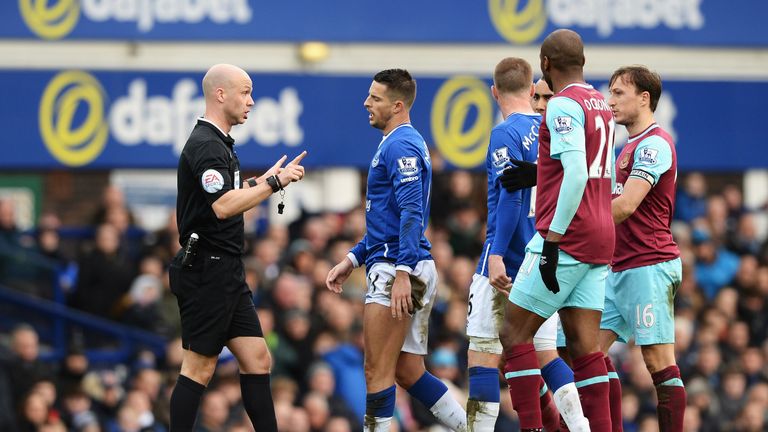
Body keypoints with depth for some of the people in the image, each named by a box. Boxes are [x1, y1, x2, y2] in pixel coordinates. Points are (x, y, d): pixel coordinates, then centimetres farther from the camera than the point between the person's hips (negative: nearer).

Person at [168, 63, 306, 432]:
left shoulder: (218, 143, 18)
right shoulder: (205, 145, -15)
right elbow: (223, 206, -27)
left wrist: (264, 181, 20)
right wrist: (273, 183, -24)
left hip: (226, 273, 10)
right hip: (207, 272, -10)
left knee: (257, 360, 7)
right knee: (199, 368, -5)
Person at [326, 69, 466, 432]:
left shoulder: (400, 146, -11)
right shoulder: (404, 143, 21)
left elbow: (411, 212, -22)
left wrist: (402, 272, -28)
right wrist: (353, 259, 28)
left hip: (396, 267, -10)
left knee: (377, 371, -7)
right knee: (408, 373, 11)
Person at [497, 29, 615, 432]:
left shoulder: (563, 105, -11)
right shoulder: (601, 105, 16)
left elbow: (576, 174, -21)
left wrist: (553, 238, -21)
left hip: (565, 237, -8)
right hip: (600, 241, 8)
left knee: (513, 333, -2)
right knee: (584, 345, 5)